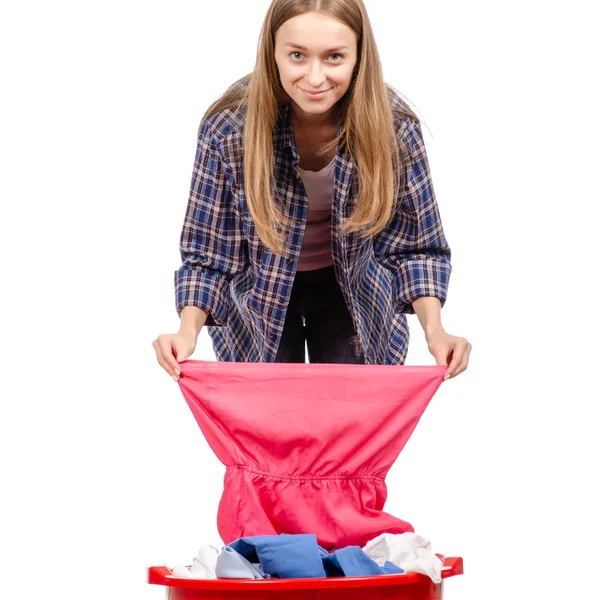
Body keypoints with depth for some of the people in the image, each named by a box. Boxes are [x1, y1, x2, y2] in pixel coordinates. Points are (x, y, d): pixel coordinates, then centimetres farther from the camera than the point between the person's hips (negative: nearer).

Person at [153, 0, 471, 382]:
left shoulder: (393, 126, -25)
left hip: (354, 292, 1)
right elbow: (209, 254, -20)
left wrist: (433, 329, -29)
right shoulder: (229, 127, -28)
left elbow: (416, 246, -15)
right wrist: (189, 330, -36)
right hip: (259, 298, -1)